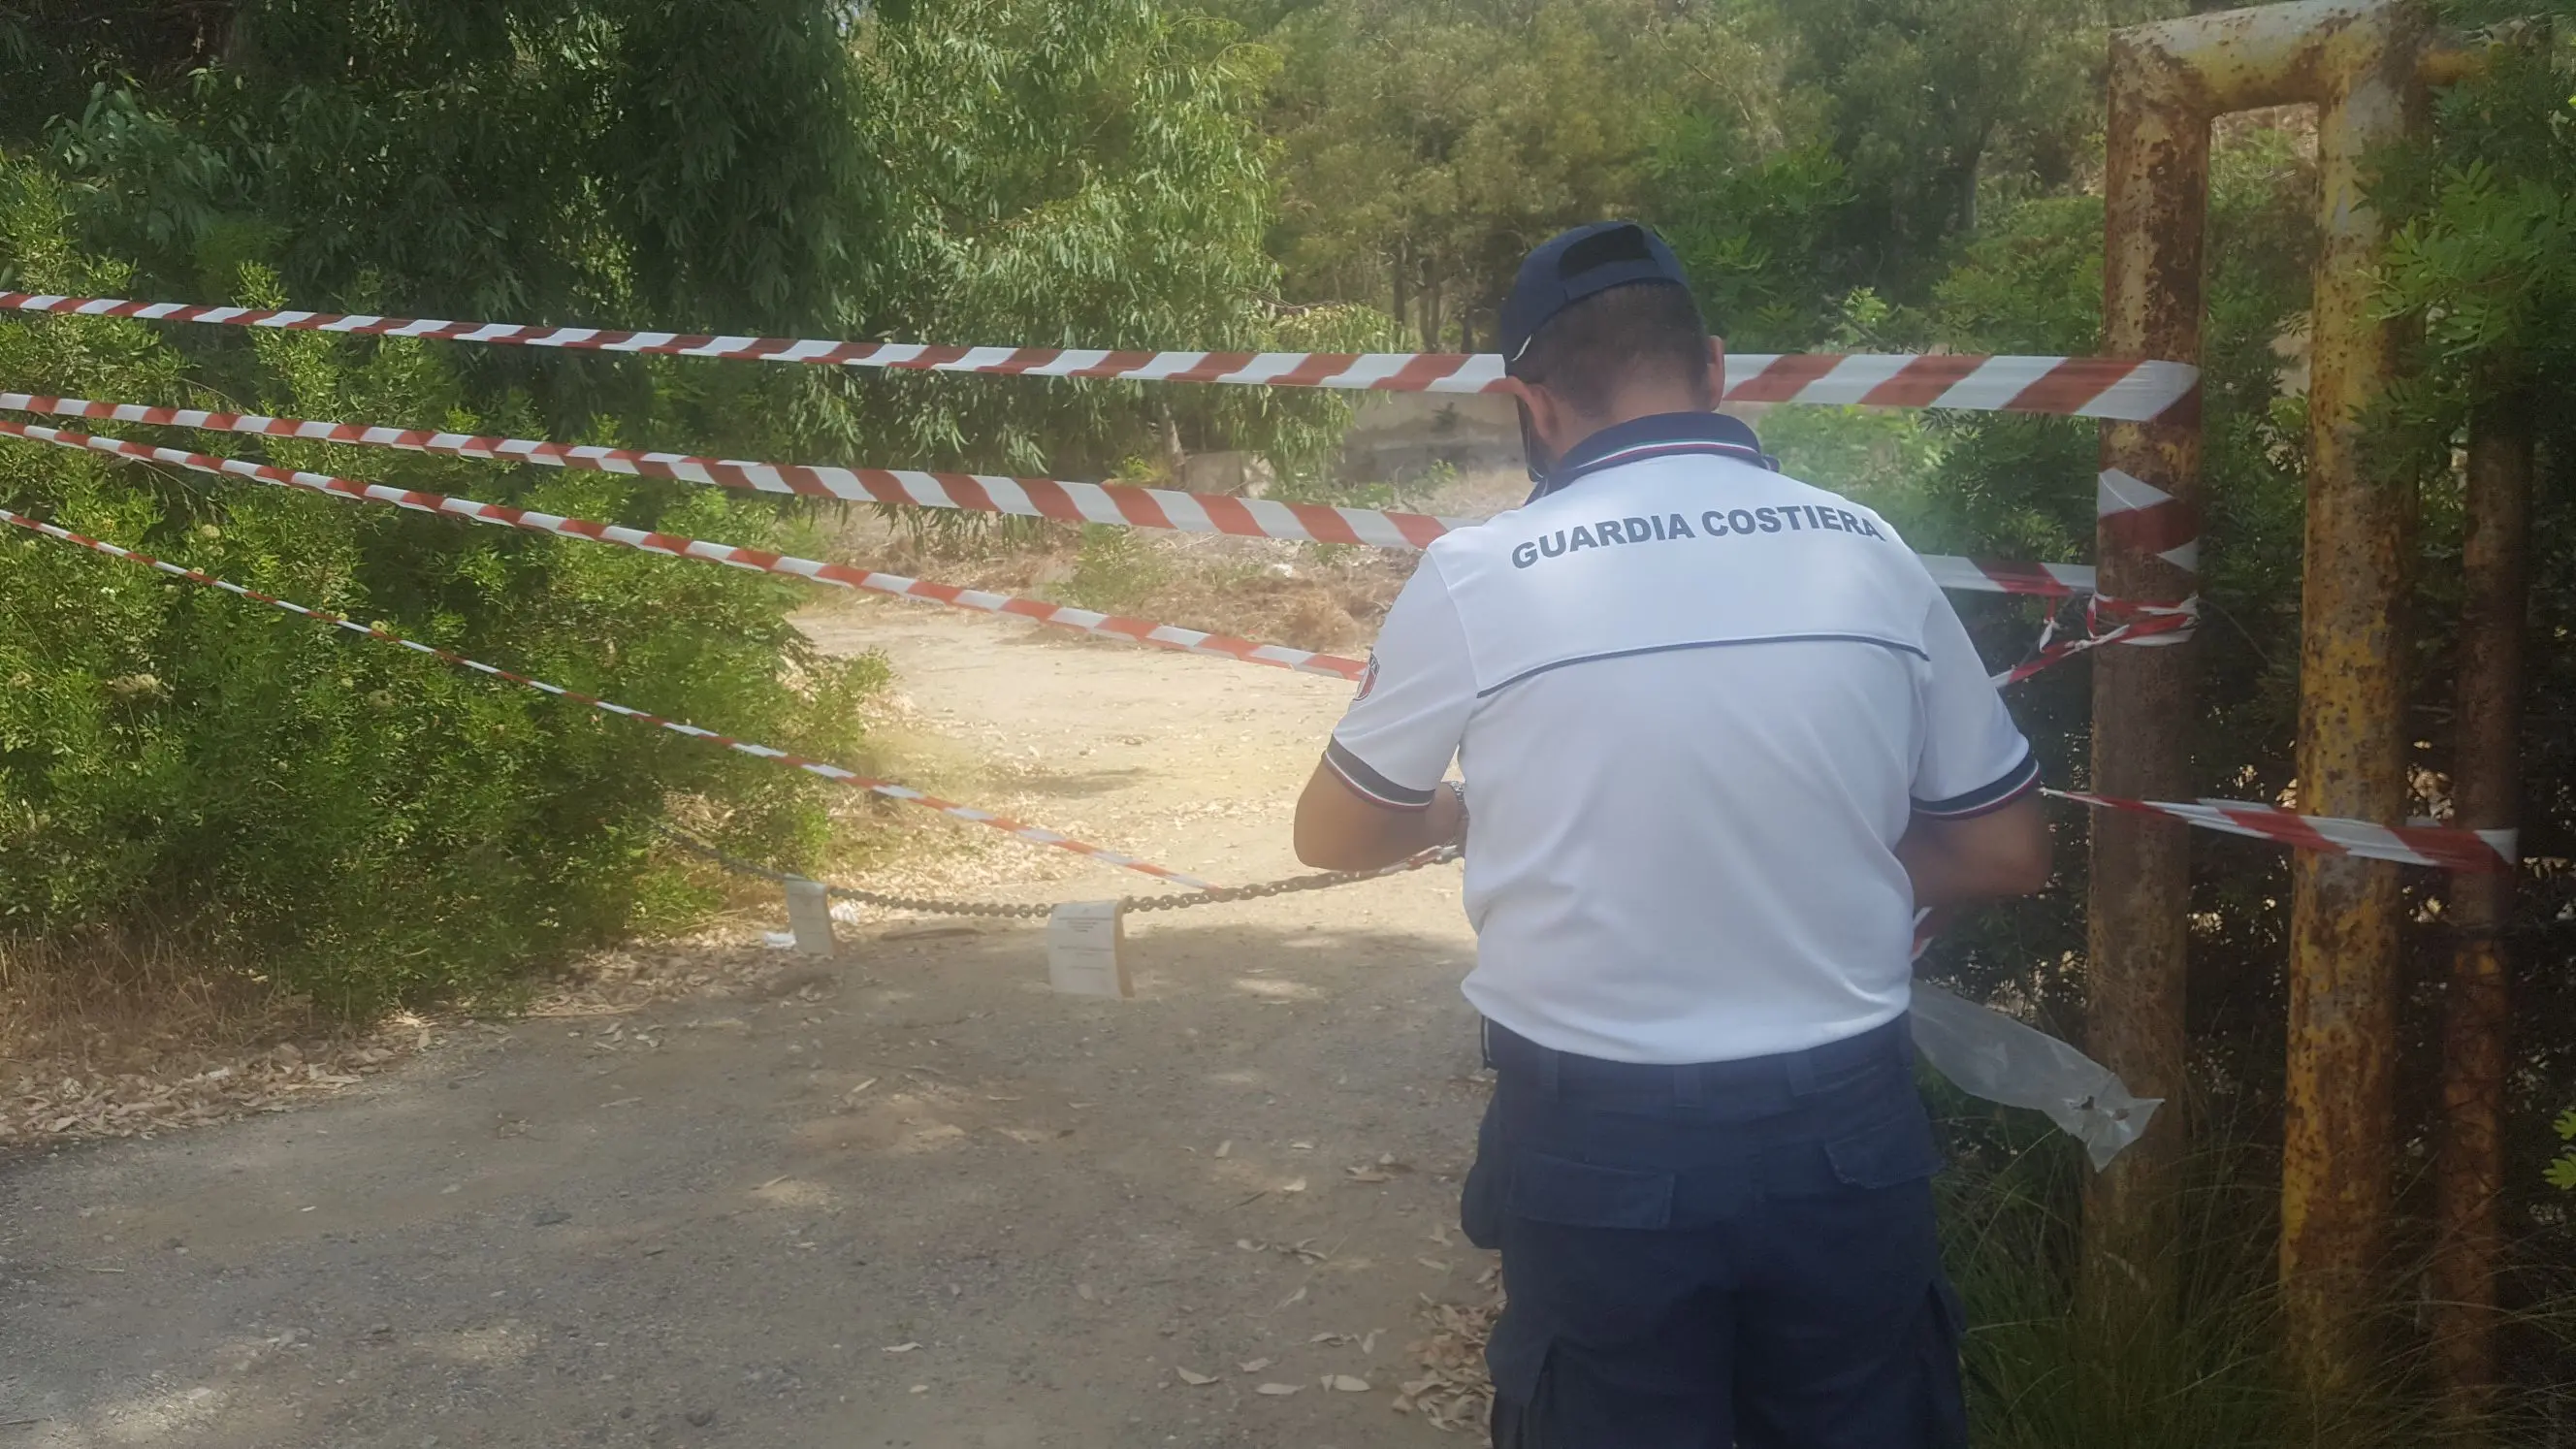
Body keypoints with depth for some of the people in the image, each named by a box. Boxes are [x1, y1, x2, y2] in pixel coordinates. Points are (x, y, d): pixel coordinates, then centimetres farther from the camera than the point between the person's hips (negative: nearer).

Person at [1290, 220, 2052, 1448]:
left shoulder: (1480, 577, -12)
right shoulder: (1870, 554, -5)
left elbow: (1332, 836, 4)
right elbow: (2007, 855, 5)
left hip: (1603, 1146, -2)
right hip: (1847, 1130, 3)